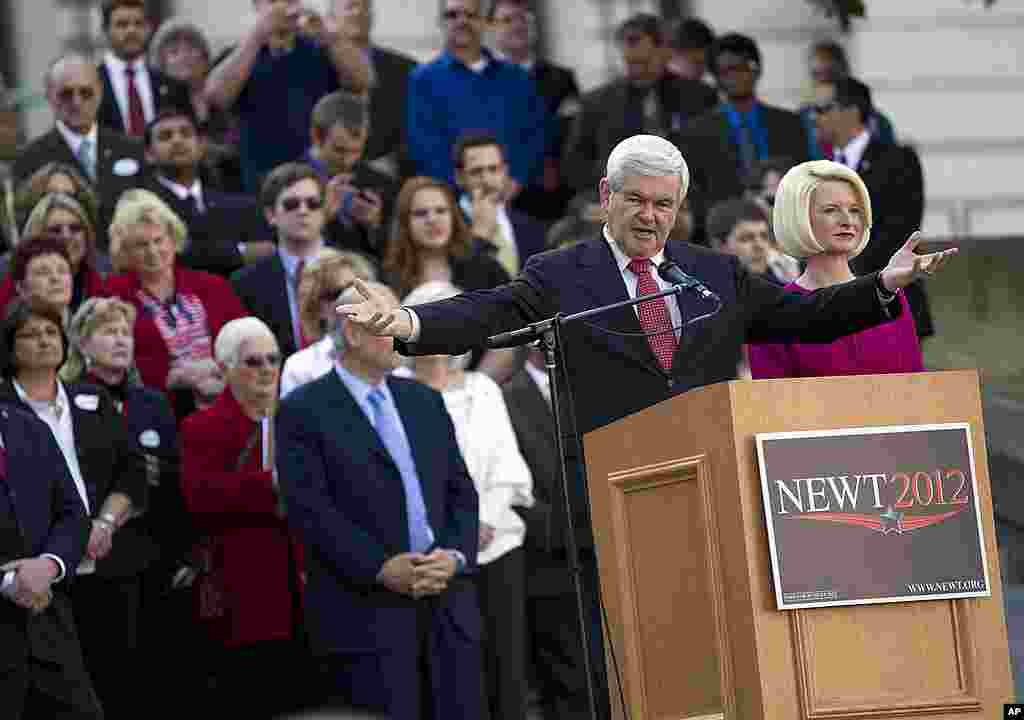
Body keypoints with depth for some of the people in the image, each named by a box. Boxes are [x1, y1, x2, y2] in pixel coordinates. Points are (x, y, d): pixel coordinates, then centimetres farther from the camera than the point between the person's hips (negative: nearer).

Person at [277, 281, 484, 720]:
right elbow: (310, 508, -9)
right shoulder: (303, 411, 0)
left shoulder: (426, 401, 18)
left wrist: (456, 555, -5)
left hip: (448, 606, 5)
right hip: (367, 611, -5)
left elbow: (461, 491, 14)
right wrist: (381, 568, -16)